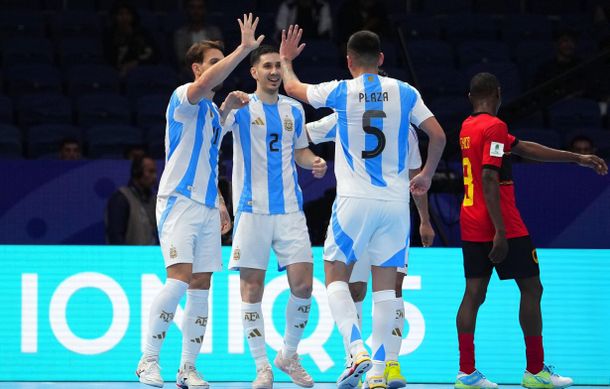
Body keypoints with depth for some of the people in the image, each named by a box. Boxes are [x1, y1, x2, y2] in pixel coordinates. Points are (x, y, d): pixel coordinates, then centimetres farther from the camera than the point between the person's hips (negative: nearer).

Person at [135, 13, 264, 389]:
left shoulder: (213, 112, 20)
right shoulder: (184, 97, -6)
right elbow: (206, 83, -29)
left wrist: (220, 204, 20)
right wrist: (245, 48, -28)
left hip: (207, 207, 8)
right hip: (179, 202, -8)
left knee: (201, 287, 4)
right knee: (180, 279, -19)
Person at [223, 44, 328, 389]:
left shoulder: (294, 110, 12)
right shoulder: (242, 107, 0)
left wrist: (315, 162, 3)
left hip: (290, 208, 3)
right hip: (253, 209, -3)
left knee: (303, 284, -4)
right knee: (252, 287, -3)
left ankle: (289, 355, 16)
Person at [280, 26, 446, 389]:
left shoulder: (339, 92, 0)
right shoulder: (405, 93, 3)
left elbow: (293, 87, 17)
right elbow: (438, 136, 3)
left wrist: (286, 59, 38)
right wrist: (427, 175, 19)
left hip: (355, 200, -2)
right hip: (395, 201, 2)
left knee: (336, 276, 9)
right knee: (385, 283, 8)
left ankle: (358, 350, -12)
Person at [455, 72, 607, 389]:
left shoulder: (468, 127, 14)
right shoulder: (494, 127, -13)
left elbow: (526, 148, 18)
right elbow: (489, 179, -21)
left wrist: (577, 158, 20)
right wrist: (500, 232, -23)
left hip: (471, 226, 8)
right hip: (502, 225, -8)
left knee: (474, 293, 5)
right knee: (531, 289, 2)